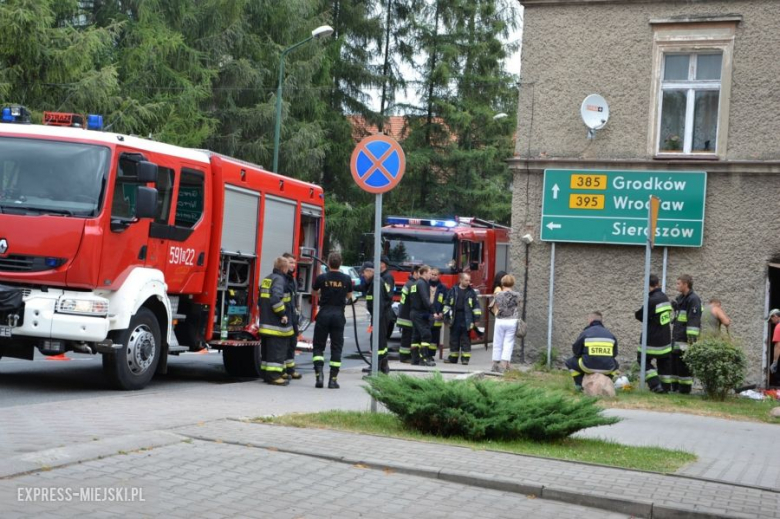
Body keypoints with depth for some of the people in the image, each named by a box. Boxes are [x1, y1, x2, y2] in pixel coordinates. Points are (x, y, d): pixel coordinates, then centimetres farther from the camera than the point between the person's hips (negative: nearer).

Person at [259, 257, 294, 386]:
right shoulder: (279, 280, -13)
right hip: (276, 324, -10)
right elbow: (276, 299, -26)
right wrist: (282, 314, -19)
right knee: (277, 350, -8)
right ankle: (274, 375, -10)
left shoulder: (267, 279, 17)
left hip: (265, 321, 10)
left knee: (267, 349, 15)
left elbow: (261, 298, 22)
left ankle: (266, 373, 21)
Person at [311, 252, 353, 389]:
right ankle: (333, 380, 4)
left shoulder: (321, 278, -4)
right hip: (338, 315, 1)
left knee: (318, 346, 9)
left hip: (324, 314, -1)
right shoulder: (346, 279, -2)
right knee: (336, 348, 6)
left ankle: (319, 374, -8)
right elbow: (349, 296, 14)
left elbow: (315, 292, 15)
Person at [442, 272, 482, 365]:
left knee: (465, 340, 0)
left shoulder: (471, 292, 4)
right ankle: (453, 358, 15)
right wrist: (447, 317, 3)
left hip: (466, 320, -1)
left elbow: (476, 306, 4)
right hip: (455, 319, 1)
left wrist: (476, 319, -1)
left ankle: (465, 358, 4)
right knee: (454, 339, 8)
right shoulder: (453, 291, 5)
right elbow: (447, 304, 8)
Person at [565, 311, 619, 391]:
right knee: (615, 364, 38)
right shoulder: (610, 334, 15)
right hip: (607, 368, 3)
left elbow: (576, 352, 10)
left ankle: (579, 385, 14)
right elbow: (614, 354, 19)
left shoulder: (585, 333, 6)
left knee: (570, 362, 24)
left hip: (588, 367, -3)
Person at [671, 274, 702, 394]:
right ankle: (675, 387, 17)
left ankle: (685, 388, 0)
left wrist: (692, 339, -23)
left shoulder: (693, 299, -12)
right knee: (674, 362, 11)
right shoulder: (680, 299, 17)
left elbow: (694, 321, -19)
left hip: (685, 341, -9)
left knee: (684, 365, -5)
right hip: (677, 339, 9)